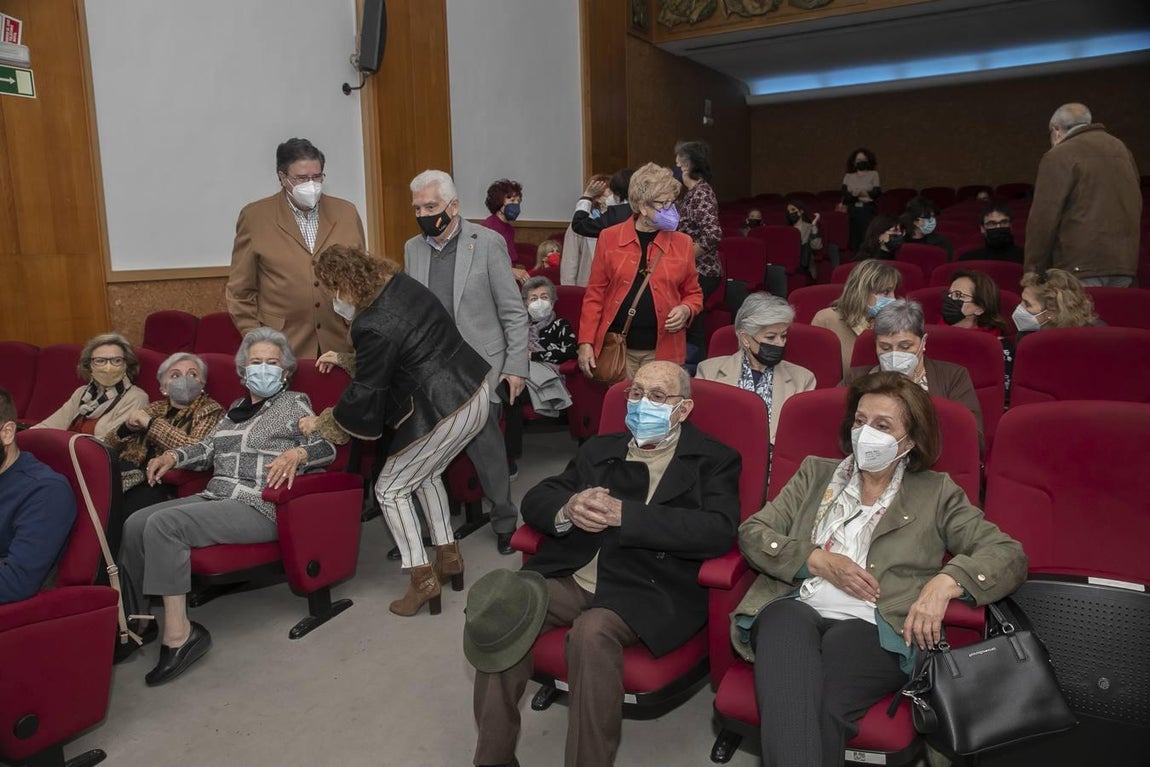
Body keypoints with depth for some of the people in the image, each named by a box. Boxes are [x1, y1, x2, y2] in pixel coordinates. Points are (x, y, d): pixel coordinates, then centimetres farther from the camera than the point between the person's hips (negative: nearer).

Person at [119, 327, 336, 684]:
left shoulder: (294, 404, 5)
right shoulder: (237, 407, 25)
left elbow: (327, 447, -6)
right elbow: (208, 447, 22)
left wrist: (296, 454, -25)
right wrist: (172, 456, 4)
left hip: (257, 508, -7)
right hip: (214, 497, 7)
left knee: (163, 524, -26)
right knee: (135, 524, -11)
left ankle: (177, 633, -21)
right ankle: (132, 621, 2)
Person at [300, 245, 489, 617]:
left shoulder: (373, 327, -20)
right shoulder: (400, 284, 6)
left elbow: (363, 396, -10)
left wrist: (319, 423, 5)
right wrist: (345, 360, 26)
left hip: (445, 411, -10)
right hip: (475, 391, 10)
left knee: (390, 489, 8)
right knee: (426, 474, 28)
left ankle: (423, 580, 13)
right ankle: (449, 558, 35)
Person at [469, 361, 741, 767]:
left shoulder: (713, 460, 6)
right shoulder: (599, 449, 21)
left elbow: (718, 531, -12)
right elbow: (534, 500, 18)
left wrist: (622, 513, -18)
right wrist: (567, 509, -8)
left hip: (649, 592, -4)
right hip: (572, 578, 5)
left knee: (592, 632, -34)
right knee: (496, 612, -20)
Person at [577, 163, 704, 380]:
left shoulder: (682, 243, 6)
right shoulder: (609, 238, 3)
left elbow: (693, 293, 16)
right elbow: (595, 294, 4)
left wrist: (686, 310, -7)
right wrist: (586, 343, -2)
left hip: (663, 350, 1)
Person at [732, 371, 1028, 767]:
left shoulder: (937, 493, 17)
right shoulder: (816, 473, 21)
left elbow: (1010, 554, 7)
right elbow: (751, 533, 13)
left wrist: (946, 581, -13)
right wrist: (818, 559, -4)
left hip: (874, 628, -1)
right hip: (797, 609, 1)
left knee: (822, 707, -35)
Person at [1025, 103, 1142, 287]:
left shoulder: (1058, 156, -5)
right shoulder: (1121, 149, 18)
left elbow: (1044, 218, -11)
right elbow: (1136, 208, 20)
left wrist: (1034, 270, -5)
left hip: (1081, 267, -7)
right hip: (1125, 264, 7)